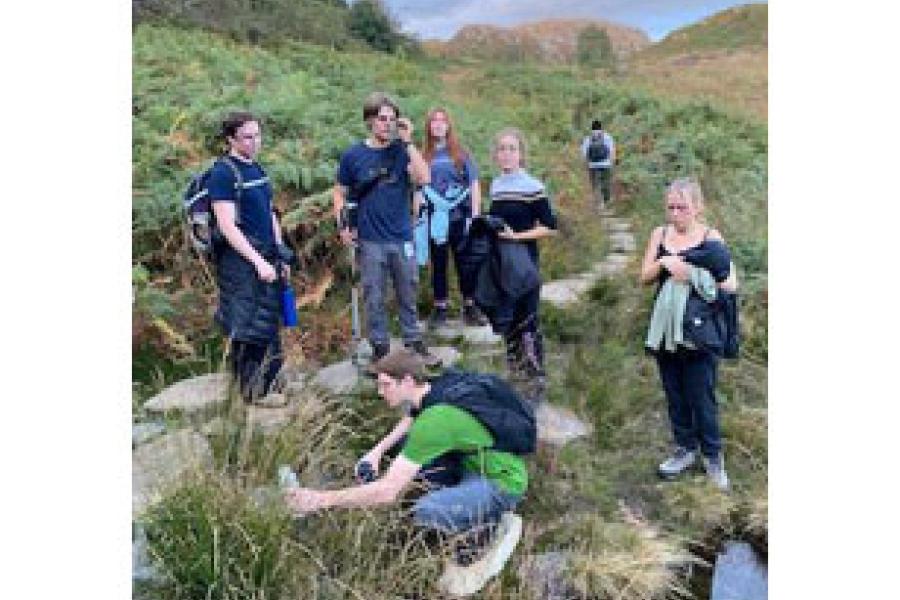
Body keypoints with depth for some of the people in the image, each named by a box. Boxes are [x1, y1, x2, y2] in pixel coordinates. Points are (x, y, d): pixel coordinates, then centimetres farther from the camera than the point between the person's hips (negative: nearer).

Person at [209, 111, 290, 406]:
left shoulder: (257, 169, 15)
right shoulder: (223, 173, -11)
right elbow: (227, 227, -17)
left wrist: (281, 256, 15)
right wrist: (259, 261, -20)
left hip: (265, 256, 8)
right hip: (241, 260, -8)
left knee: (269, 323, 13)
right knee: (248, 326, -2)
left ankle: (257, 387, 26)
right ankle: (253, 390, 12)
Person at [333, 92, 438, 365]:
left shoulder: (402, 151, 2)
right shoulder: (353, 155, 0)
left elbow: (423, 178, -13)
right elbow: (340, 193, 5)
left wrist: (408, 141, -14)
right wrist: (343, 225, -8)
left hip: (403, 237, 1)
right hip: (370, 240, -1)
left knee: (408, 295, 12)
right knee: (374, 298, 7)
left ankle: (414, 343, 25)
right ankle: (380, 347, 20)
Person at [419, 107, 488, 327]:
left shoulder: (461, 153, 4)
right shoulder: (424, 156, 6)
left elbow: (474, 185, 3)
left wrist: (475, 216, -5)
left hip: (460, 217, -1)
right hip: (435, 218, 1)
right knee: (438, 264, 9)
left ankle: (470, 308, 16)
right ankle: (440, 309, 19)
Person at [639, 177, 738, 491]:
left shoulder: (711, 238, -7)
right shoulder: (660, 234, 3)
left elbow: (732, 285, -11)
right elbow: (645, 276, 0)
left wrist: (698, 276, -29)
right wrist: (664, 263, -20)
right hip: (665, 328, 4)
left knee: (702, 395, 4)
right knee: (675, 393, 14)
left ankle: (713, 454, 24)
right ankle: (685, 448, 32)